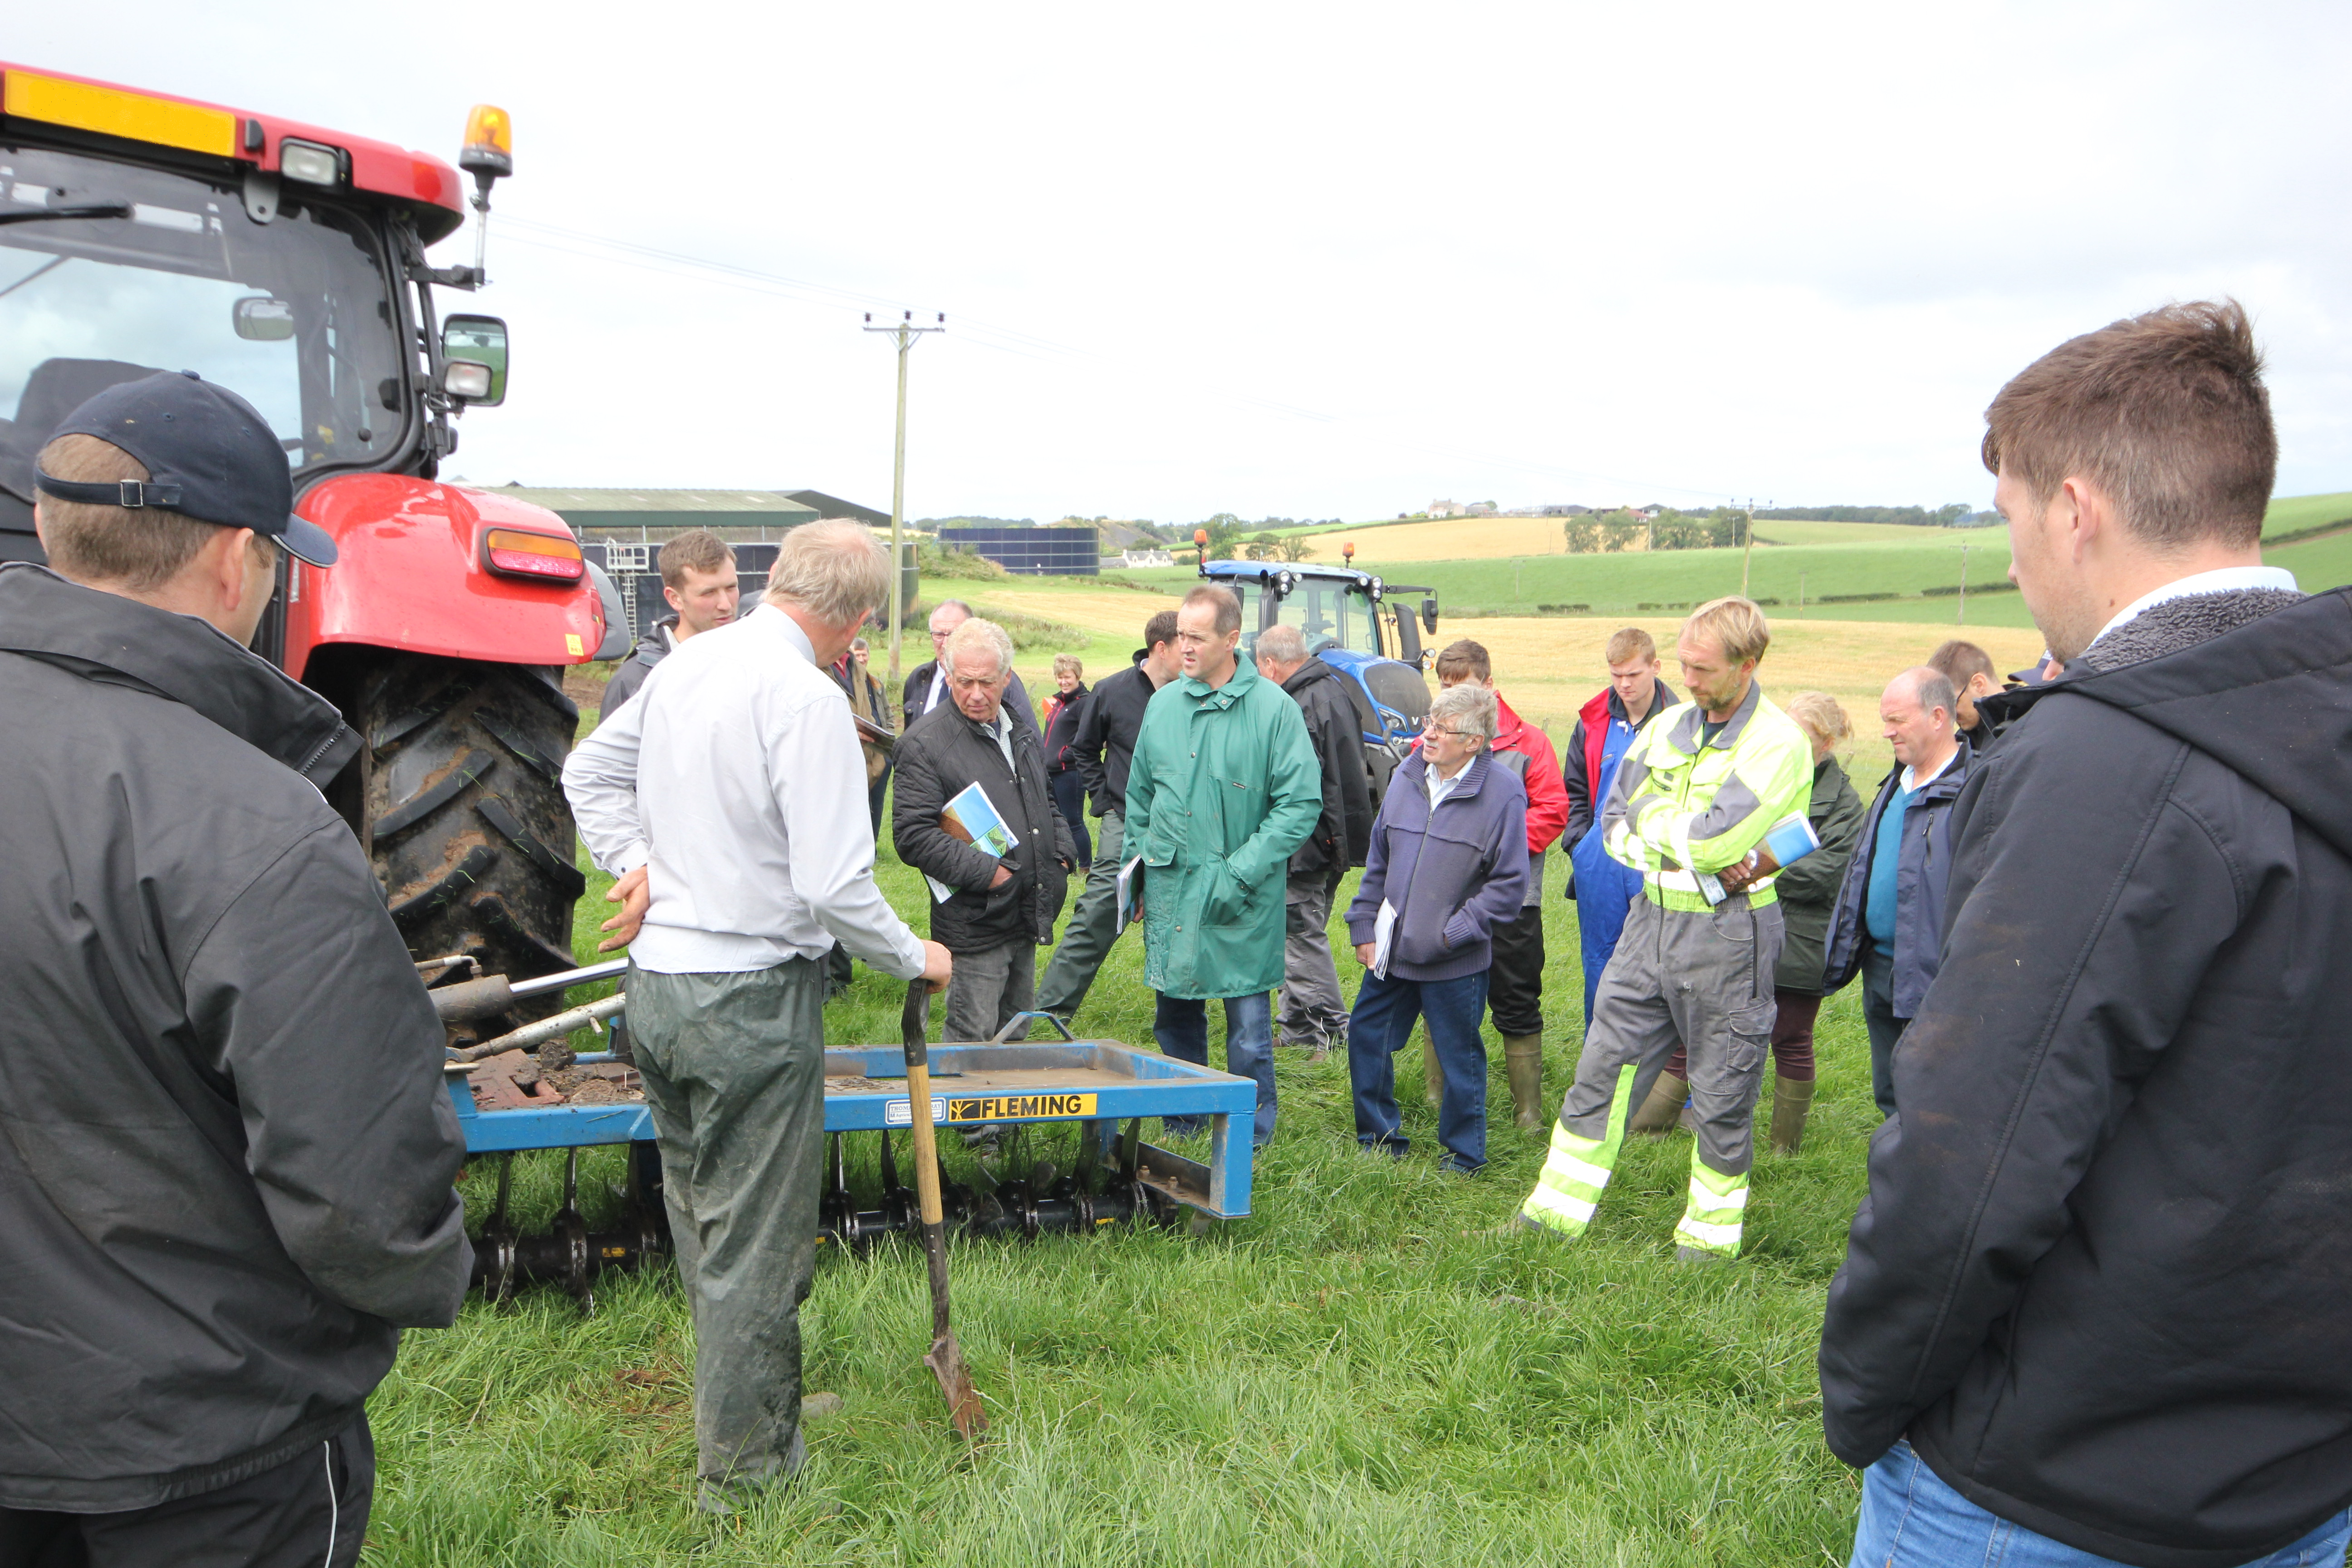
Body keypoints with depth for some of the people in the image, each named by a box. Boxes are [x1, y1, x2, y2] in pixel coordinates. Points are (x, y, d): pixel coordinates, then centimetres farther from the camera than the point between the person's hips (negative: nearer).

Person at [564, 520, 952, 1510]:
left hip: (656, 984, 9)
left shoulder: (683, 665, 6)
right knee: (755, 1246, 5)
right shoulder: (807, 696, -20)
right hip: (752, 999, -8)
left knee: (703, 1222, 22)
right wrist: (914, 959, -7)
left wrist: (635, 863, 10)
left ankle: (742, 1408, 41)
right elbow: (834, 885, -22)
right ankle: (744, 1473, 19)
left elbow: (589, 770, 18)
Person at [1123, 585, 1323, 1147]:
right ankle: (1180, 1128, 32)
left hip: (1242, 902, -4)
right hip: (1169, 890, 5)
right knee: (1175, 1015, 15)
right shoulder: (1163, 704, 7)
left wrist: (1241, 873, -16)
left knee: (1249, 1025, 3)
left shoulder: (1273, 707, -8)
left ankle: (1250, 1142, 19)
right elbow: (1139, 797, 16)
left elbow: (1303, 803, -11)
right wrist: (1137, 874, 12)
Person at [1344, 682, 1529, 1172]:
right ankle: (1379, 1140, 31)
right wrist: (1364, 926, 7)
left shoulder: (1503, 792, -13)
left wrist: (1453, 933, -14)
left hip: (1454, 961, -6)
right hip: (1391, 949, 6)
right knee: (1365, 1036, 13)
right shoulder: (1407, 778, 3)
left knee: (1460, 1058, 8)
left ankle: (1463, 1158, 26)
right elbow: (1378, 859, 12)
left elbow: (1509, 885, -11)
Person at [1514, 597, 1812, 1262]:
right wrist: (1691, 855, -11)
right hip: (1652, 918, 6)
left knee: (1722, 1093, 8)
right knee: (1603, 1065, 8)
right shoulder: (1668, 724, 7)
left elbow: (1713, 839, -24)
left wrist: (1654, 821, -6)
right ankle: (1559, 1210, 18)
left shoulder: (1779, 743, -12)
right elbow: (1616, 821, 4)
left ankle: (1712, 1231, 26)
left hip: (1728, 936, -5)